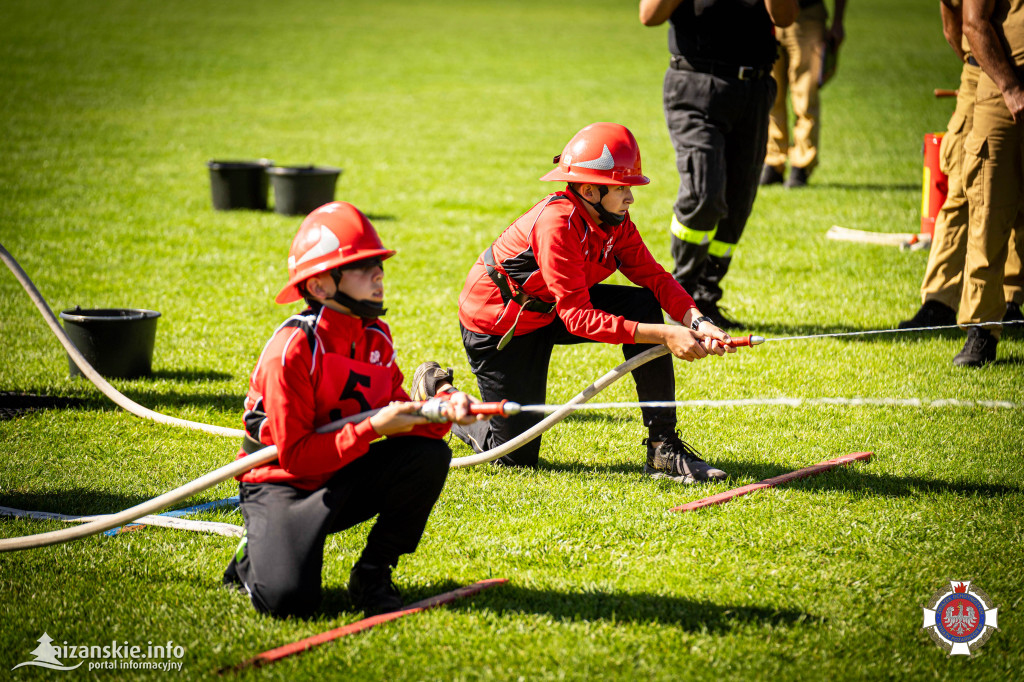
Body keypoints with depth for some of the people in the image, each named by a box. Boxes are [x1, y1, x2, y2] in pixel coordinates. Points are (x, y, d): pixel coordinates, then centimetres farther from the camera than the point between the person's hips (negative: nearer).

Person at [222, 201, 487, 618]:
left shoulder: (375, 336, 0)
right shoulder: (291, 351, -23)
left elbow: (402, 422, 2)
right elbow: (295, 457, -23)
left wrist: (444, 406, -19)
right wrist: (372, 428, -28)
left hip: (342, 480, 7)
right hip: (282, 485, -7)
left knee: (430, 455, -19)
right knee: (289, 599, -29)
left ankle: (372, 576, -4)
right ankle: (254, 559, 10)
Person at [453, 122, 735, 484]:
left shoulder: (616, 220, -10)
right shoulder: (557, 223, -34)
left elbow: (653, 276, -12)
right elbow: (578, 317, -37)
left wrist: (696, 321, -32)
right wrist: (662, 335, -43)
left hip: (552, 311, 8)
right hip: (497, 324, -8)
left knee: (645, 306, -16)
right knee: (517, 455, -4)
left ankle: (663, 447, -12)